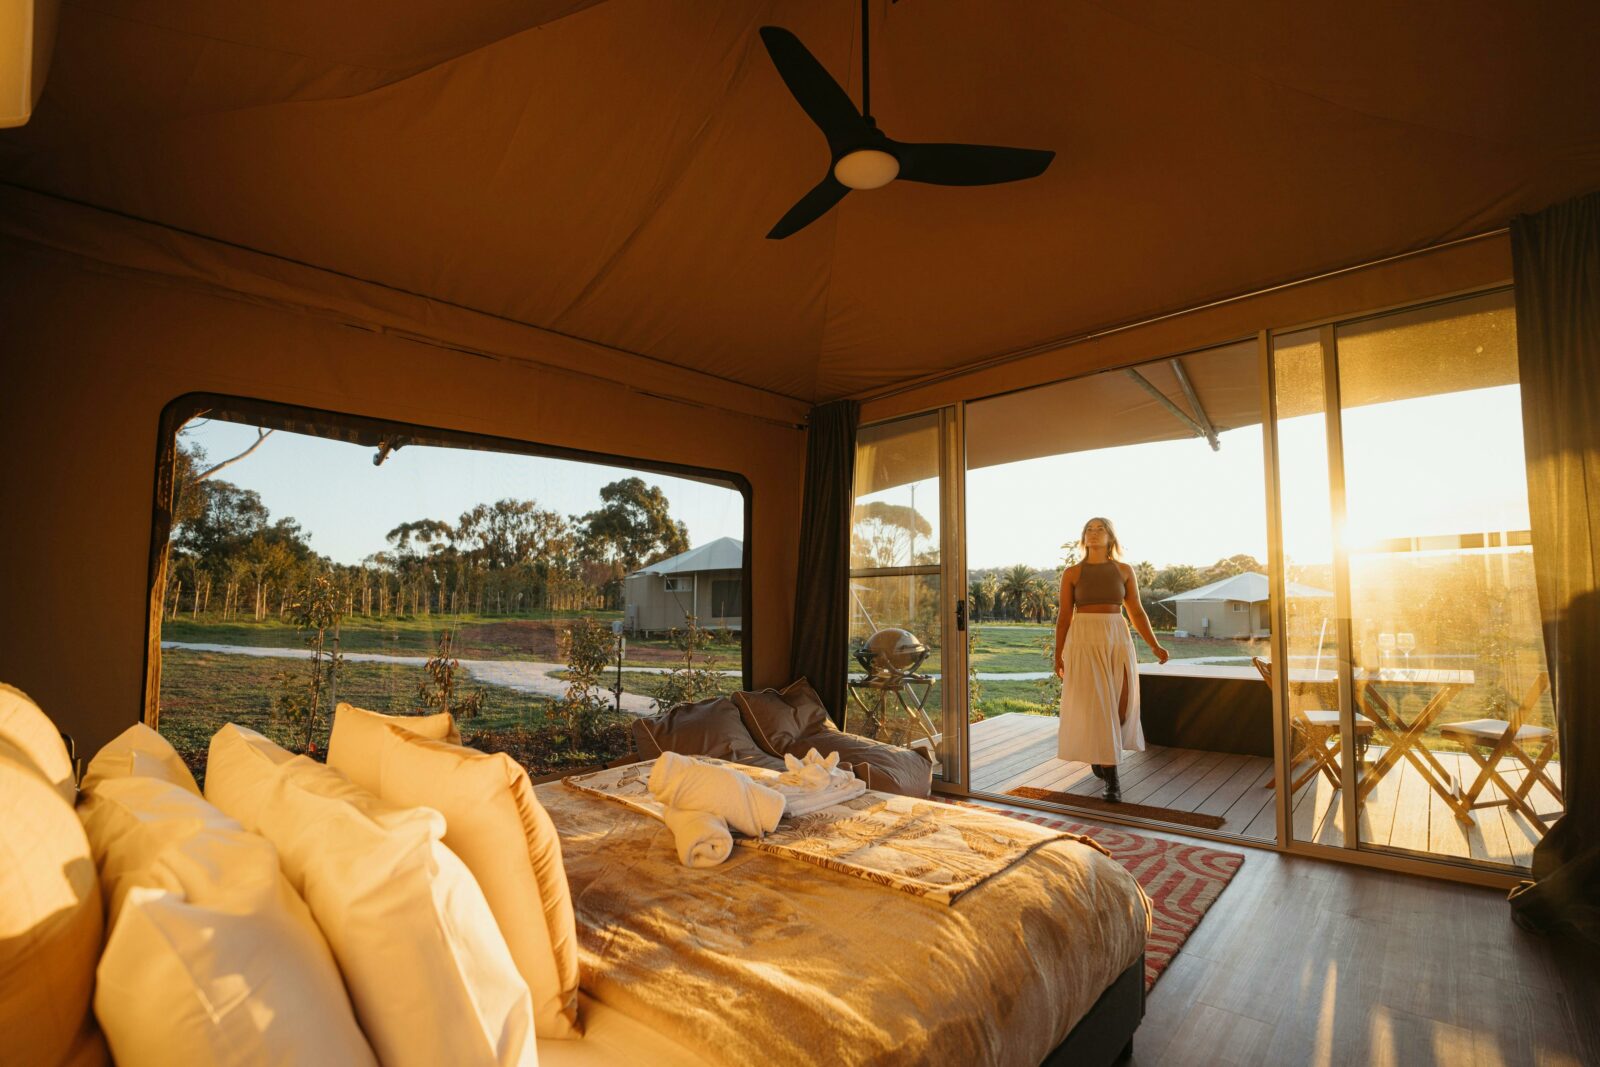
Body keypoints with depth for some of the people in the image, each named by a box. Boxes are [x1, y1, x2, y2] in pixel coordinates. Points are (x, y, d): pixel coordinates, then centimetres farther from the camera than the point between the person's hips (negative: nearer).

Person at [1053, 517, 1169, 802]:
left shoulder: (1124, 570, 8)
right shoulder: (1071, 573, 2)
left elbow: (1137, 612, 8)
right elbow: (1064, 616, 3)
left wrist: (1155, 645, -5)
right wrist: (1058, 655, -2)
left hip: (1118, 640, 2)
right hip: (1084, 641, -2)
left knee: (1119, 706, 4)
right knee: (1095, 706, -6)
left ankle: (1099, 752, 34)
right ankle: (1112, 777, 3)